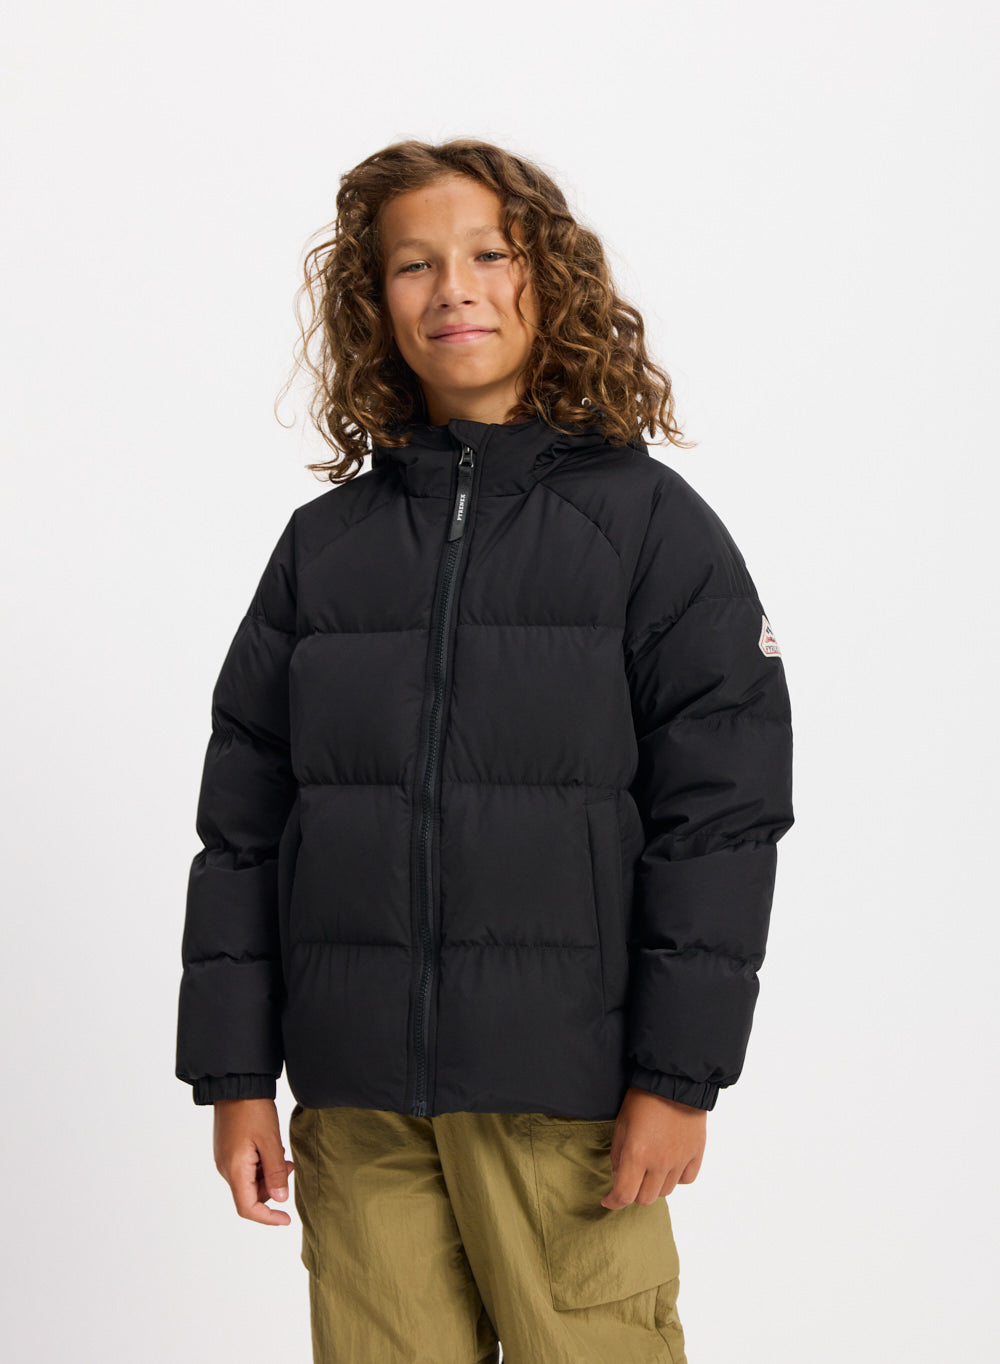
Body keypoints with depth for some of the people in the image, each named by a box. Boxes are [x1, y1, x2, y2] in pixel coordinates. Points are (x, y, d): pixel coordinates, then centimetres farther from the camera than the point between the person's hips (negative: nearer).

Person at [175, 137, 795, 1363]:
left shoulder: (650, 523, 2)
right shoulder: (322, 545, 11)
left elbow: (720, 815, -3)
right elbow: (241, 822, 11)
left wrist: (679, 1076, -8)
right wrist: (234, 1077, 5)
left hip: (561, 1088, -3)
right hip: (355, 1098, 3)